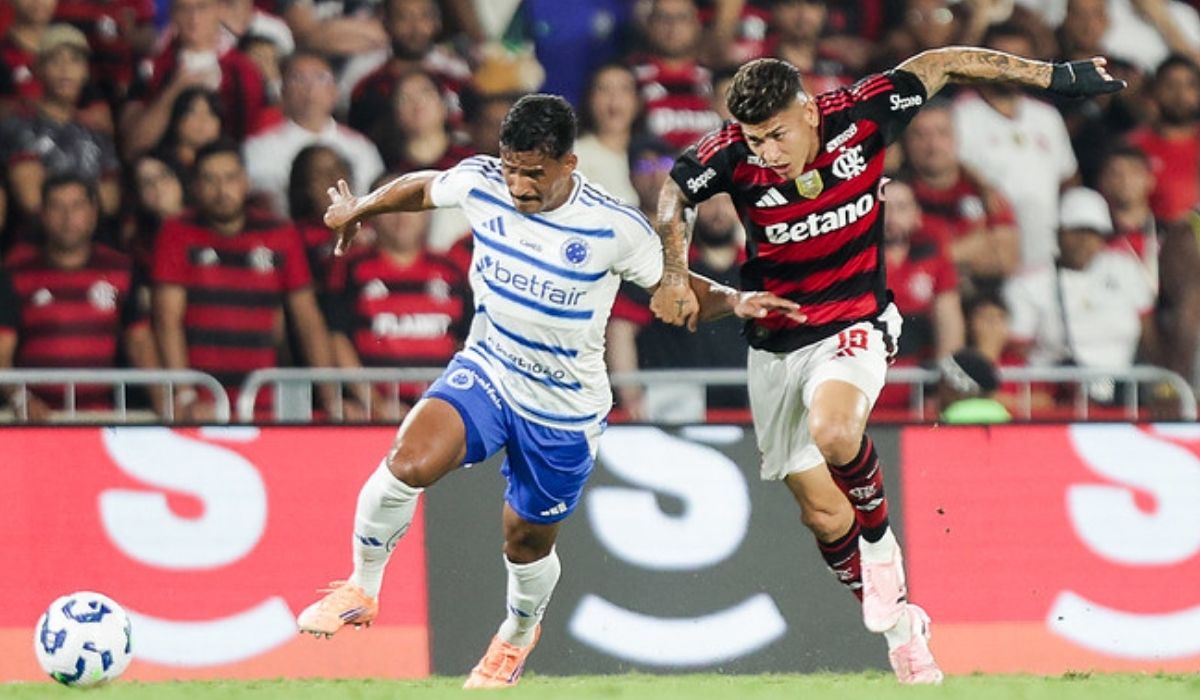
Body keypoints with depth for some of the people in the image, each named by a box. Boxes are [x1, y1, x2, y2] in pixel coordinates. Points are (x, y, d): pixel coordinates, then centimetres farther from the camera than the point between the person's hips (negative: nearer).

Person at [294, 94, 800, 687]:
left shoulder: (614, 228, -21)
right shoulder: (480, 182, -13)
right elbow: (422, 188, 10)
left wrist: (735, 301, -27)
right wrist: (357, 210, 27)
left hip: (564, 409, -2)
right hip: (485, 371, 2)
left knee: (526, 543, 14)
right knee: (409, 462, -26)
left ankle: (518, 633, 49)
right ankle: (361, 589, -3)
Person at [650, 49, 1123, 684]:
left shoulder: (860, 114, -17)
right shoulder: (734, 154, -15)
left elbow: (940, 64, -2)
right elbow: (674, 193, 6)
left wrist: (1052, 76, 4)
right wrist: (673, 274, -8)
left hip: (852, 328, -2)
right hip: (774, 341, 2)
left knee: (833, 431, -34)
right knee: (823, 514, 5)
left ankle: (879, 544, -6)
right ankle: (900, 629, 25)